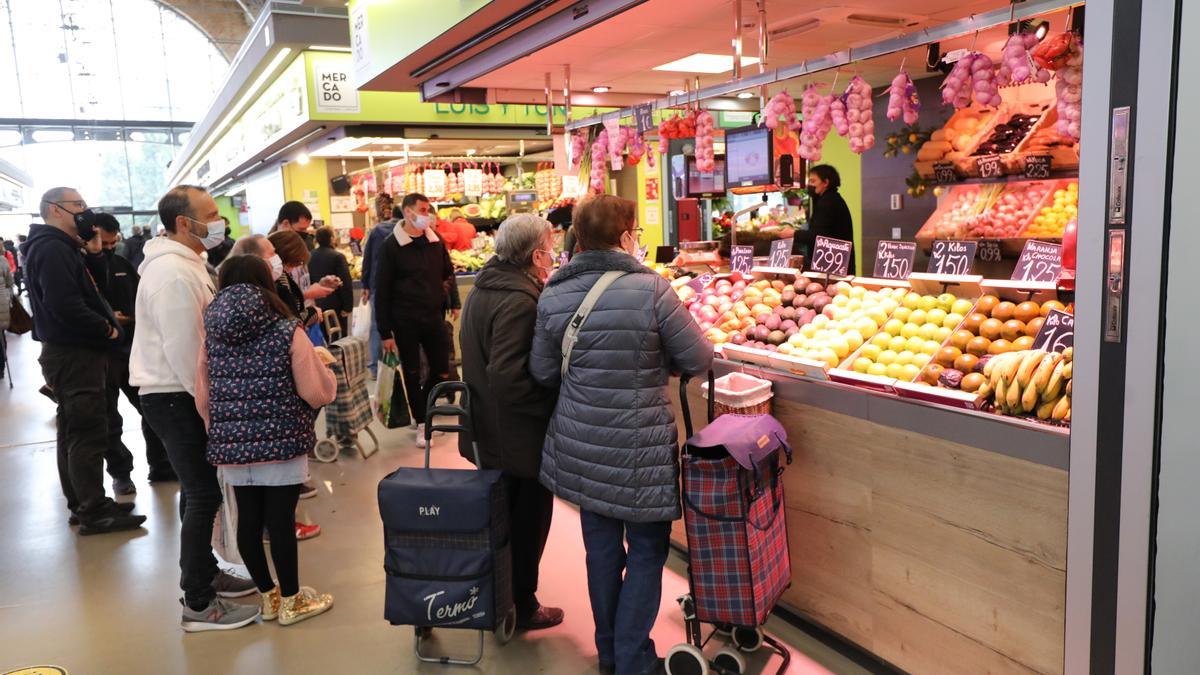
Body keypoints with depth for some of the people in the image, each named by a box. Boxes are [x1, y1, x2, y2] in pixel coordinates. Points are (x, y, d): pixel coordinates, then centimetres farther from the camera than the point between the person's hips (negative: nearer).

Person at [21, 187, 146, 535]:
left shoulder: (60, 247, 18)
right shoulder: (52, 249, -15)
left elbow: (86, 296, 17)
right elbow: (65, 306, -25)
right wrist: (107, 329, -15)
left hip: (73, 351, 11)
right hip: (73, 353, -11)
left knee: (74, 431, 15)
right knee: (89, 432, -7)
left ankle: (83, 503, 24)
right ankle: (93, 512, -2)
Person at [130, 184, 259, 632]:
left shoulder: (183, 263, 13)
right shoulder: (174, 274, -21)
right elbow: (184, 350, -23)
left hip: (182, 393, 10)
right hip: (176, 397, -10)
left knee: (200, 488, 18)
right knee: (204, 493, -6)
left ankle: (204, 574, 32)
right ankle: (199, 605, 3)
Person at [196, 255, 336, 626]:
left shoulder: (212, 336, 4)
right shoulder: (288, 332, -8)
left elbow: (202, 400, 9)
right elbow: (317, 393, -7)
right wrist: (323, 362, 12)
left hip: (232, 446, 4)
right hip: (282, 443, -4)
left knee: (248, 521, 13)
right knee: (281, 521, 5)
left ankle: (267, 596, 29)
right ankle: (291, 601, 19)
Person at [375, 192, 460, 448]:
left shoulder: (435, 241, 5)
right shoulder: (392, 246, -7)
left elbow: (448, 274, 19)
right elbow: (382, 290, -7)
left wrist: (453, 302, 4)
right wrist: (385, 332, -9)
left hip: (434, 317, 4)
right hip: (405, 321, -4)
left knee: (442, 369, 7)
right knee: (412, 373, 7)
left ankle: (422, 408, 33)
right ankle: (421, 423, 21)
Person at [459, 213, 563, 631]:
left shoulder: (482, 290, 6)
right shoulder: (519, 301, -25)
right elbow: (509, 378, -31)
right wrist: (552, 404, -19)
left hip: (488, 433, 9)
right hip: (521, 438, -9)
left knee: (501, 517, 22)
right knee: (528, 523, 9)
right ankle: (522, 608, 25)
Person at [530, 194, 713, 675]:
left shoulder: (553, 297, -4)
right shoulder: (651, 289, -16)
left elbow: (543, 372, 4)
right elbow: (699, 359, -9)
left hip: (580, 446, 5)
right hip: (639, 449, -5)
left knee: (601, 546, 19)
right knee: (647, 551, 12)